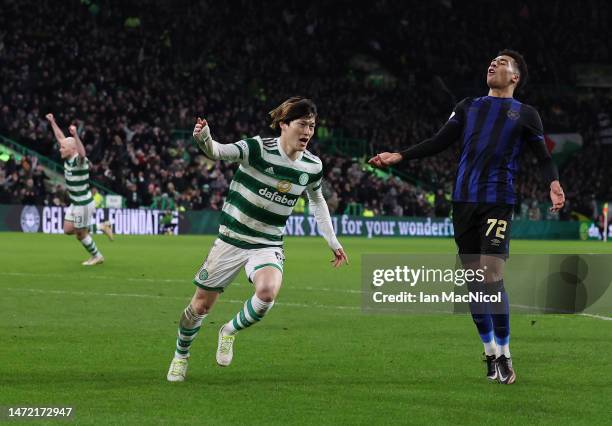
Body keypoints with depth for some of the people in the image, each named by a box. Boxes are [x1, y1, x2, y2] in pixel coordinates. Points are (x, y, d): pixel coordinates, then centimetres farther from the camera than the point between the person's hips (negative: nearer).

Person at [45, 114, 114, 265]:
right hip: (75, 203, 9)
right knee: (68, 230, 12)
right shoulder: (68, 159, 0)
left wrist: (75, 135, -59)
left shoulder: (79, 160, -23)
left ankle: (96, 257, 24)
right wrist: (52, 122, 13)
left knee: (80, 234, 4)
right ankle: (101, 227, 20)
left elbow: (82, 153, -48)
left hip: (83, 204, -9)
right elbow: (61, 137, 12)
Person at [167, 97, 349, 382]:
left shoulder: (312, 167, -2)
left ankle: (230, 332, 2)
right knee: (201, 305, 5)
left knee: (267, 292, -29)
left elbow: (317, 200, 18)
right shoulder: (257, 149, -17)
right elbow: (218, 152, -31)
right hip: (231, 239, -2)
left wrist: (333, 242, 18)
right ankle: (180, 356, 35)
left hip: (269, 246, 2)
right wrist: (204, 140, -54)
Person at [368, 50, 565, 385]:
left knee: (492, 274, -15)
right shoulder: (468, 107, 19)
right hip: (464, 200, 4)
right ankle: (490, 351, 14)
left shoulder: (525, 114, 9)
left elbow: (544, 157, 6)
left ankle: (503, 356, -8)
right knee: (473, 278, 3)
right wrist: (399, 156, 8)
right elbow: (439, 142, 17)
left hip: (498, 201, -4)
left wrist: (553, 184, -14)